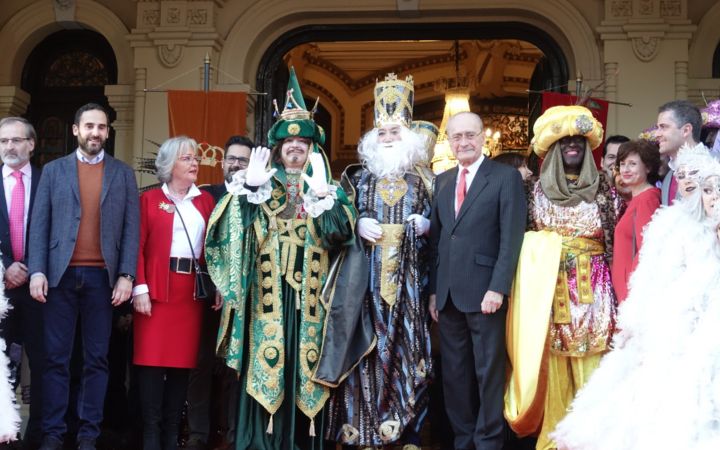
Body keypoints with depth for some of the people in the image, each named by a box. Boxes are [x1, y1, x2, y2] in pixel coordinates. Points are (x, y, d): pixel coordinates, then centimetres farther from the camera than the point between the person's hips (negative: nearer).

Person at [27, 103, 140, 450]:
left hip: (102, 277, 0)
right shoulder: (54, 170, 9)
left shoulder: (123, 174, 9)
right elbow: (40, 224, 4)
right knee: (56, 357, 2)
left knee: (96, 358, 3)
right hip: (61, 274, 0)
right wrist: (37, 271, -8)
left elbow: (131, 227, 4)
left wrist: (126, 275, -6)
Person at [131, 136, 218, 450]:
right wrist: (140, 288, -12)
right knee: (152, 358, -6)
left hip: (192, 290, 3)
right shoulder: (150, 199, 4)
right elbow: (137, 246, -3)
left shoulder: (206, 201, 13)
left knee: (183, 359, 4)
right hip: (157, 289, -3)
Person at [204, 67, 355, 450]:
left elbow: (340, 232, -6)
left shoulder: (327, 188, 11)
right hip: (268, 290, 0)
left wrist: (322, 195, -18)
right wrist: (249, 189, -15)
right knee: (267, 359, -4)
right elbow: (237, 230, -3)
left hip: (308, 291, 1)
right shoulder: (261, 185, 11)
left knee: (305, 359, 0)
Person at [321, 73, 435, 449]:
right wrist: (357, 224, -7)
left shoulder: (424, 178, 10)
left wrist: (426, 224, -9)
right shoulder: (359, 176, 11)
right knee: (366, 345, -4)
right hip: (367, 275, 0)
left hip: (409, 275, 0)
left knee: (407, 345, -2)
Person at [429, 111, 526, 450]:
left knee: (489, 372, 3)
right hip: (448, 294, 6)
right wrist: (433, 290, 9)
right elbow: (436, 238, 15)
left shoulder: (506, 177, -2)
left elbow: (511, 238, -9)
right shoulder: (442, 181, 15)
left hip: (484, 292, -5)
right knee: (454, 373, 11)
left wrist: (497, 288, -17)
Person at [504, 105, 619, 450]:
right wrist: (529, 286, 0)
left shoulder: (603, 189, 5)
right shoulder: (538, 189, 8)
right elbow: (527, 239, 10)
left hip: (591, 291, -1)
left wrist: (615, 293, -6)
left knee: (589, 368, -3)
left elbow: (616, 241, 2)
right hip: (549, 289, 1)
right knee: (553, 366, 1)